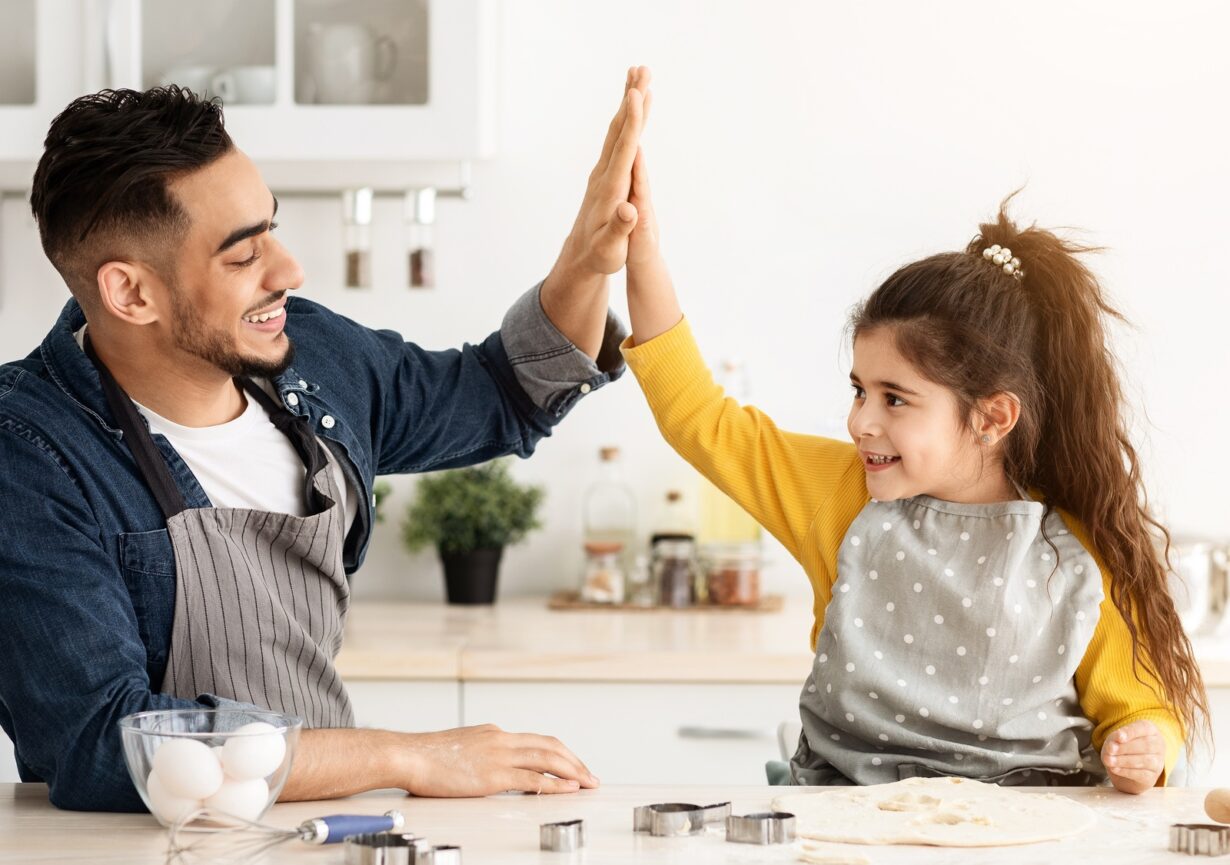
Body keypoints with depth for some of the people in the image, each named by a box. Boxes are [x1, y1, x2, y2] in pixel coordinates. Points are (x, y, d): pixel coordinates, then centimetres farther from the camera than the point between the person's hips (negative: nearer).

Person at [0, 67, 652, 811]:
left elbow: (507, 398, 20)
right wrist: (410, 757, -23)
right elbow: (100, 744, -27)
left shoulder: (312, 354, 2)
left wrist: (589, 261, 0)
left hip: (322, 819, 6)